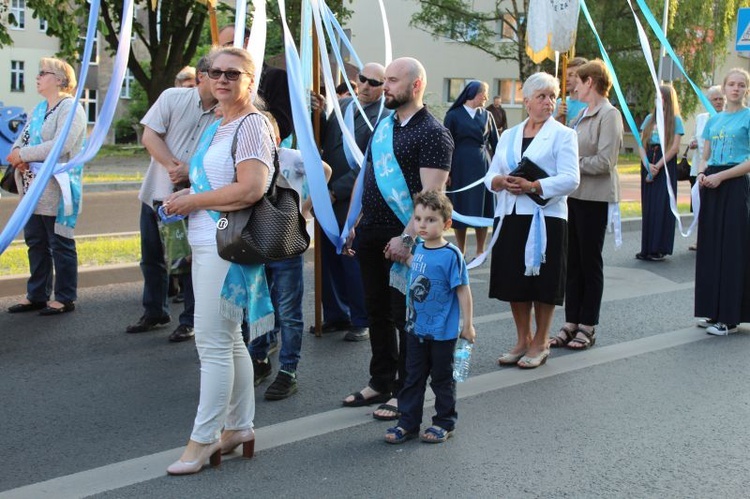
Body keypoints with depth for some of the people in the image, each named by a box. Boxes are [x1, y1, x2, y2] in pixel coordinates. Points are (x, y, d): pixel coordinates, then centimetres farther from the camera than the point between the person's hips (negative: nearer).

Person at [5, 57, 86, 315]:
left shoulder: (70, 108, -11)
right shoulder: (39, 108, 17)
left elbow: (60, 146, -22)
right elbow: (21, 139, 15)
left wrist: (23, 155, -16)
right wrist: (17, 155, -8)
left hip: (57, 189, -9)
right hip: (33, 188, 9)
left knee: (60, 244, 0)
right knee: (36, 243, 13)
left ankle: (65, 298, 8)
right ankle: (36, 295, 23)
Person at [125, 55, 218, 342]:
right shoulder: (173, 98, -2)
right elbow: (149, 136, -6)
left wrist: (190, 172, -24)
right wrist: (172, 165, -19)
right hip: (157, 192, 2)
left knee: (189, 262, 2)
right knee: (152, 258, 14)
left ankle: (190, 321, 15)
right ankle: (154, 313, 30)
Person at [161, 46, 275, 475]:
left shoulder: (252, 124, -11)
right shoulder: (217, 127, 18)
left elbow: (250, 189, -23)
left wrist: (192, 201, -14)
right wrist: (184, 197, 11)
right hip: (207, 245, 10)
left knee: (213, 343, -5)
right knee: (229, 341, 15)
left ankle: (204, 439, 3)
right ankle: (239, 427, 25)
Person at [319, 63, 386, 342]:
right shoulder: (343, 106, 12)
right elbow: (324, 143, 15)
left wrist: (337, 190, -15)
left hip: (355, 201, -7)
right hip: (328, 198, 7)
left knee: (354, 263, 1)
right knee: (329, 260, 12)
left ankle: (362, 322, 15)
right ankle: (336, 315, 26)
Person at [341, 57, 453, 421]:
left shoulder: (432, 133, -11)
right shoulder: (383, 125, 13)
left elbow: (431, 193, -19)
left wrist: (407, 238, -25)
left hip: (402, 239, -8)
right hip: (371, 234, 8)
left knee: (404, 317, 1)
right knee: (377, 312, 15)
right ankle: (380, 383, 28)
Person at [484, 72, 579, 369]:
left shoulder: (563, 135, 0)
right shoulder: (509, 136, 16)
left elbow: (570, 179, -11)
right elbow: (491, 175, 13)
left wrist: (533, 186, -22)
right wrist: (501, 181, -10)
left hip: (546, 217, -5)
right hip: (510, 216, 5)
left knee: (543, 282, 1)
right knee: (514, 281, 8)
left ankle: (540, 344, 15)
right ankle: (523, 341, 23)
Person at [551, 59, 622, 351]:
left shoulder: (609, 115, -12)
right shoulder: (581, 115, 12)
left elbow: (604, 161, -20)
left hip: (594, 198, -8)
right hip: (574, 195, 8)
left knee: (590, 262, 3)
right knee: (572, 262, 10)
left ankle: (587, 327, 13)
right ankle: (571, 324, 18)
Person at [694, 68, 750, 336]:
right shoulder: (714, 120, 15)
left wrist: (720, 176, -15)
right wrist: (701, 173, -4)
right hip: (711, 186, 6)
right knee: (710, 246, 7)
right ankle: (714, 311, 16)